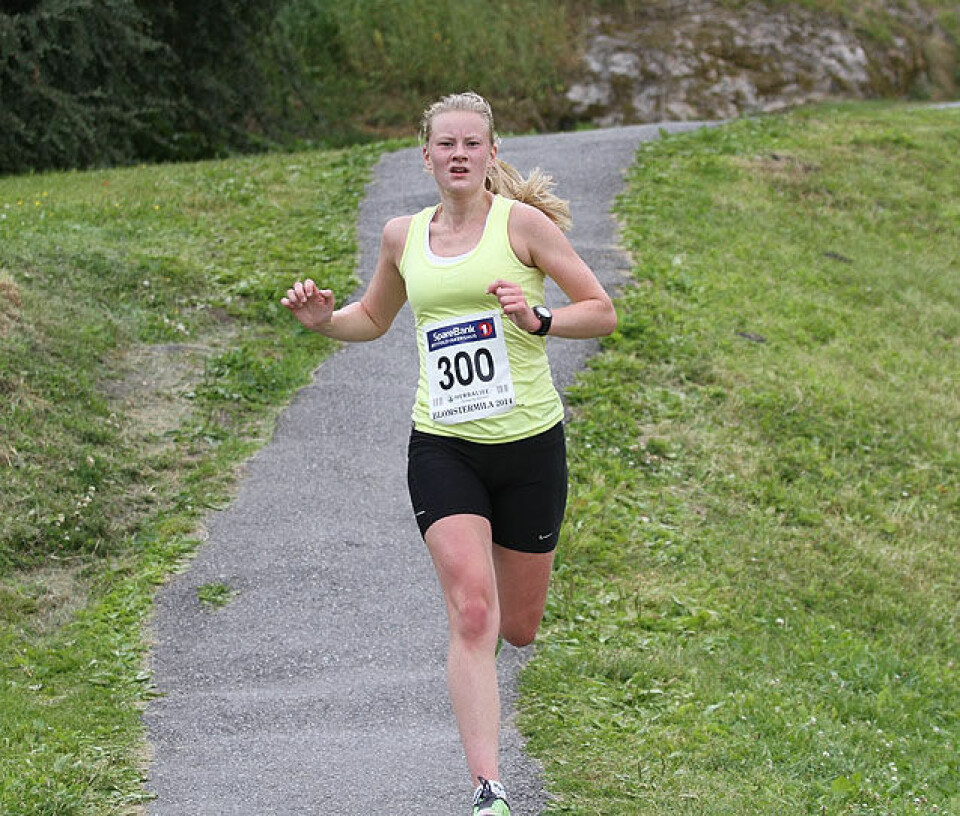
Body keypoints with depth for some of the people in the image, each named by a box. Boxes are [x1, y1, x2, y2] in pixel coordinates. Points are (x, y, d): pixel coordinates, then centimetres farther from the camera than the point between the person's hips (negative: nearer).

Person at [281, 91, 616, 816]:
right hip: (443, 448, 1)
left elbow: (602, 312, -1)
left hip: (529, 443, -1)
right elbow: (373, 318, 25)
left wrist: (537, 319, -19)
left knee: (516, 628, 9)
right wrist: (324, 319, 4)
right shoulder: (404, 235, 7)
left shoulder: (521, 221, -4)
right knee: (472, 611, -17)